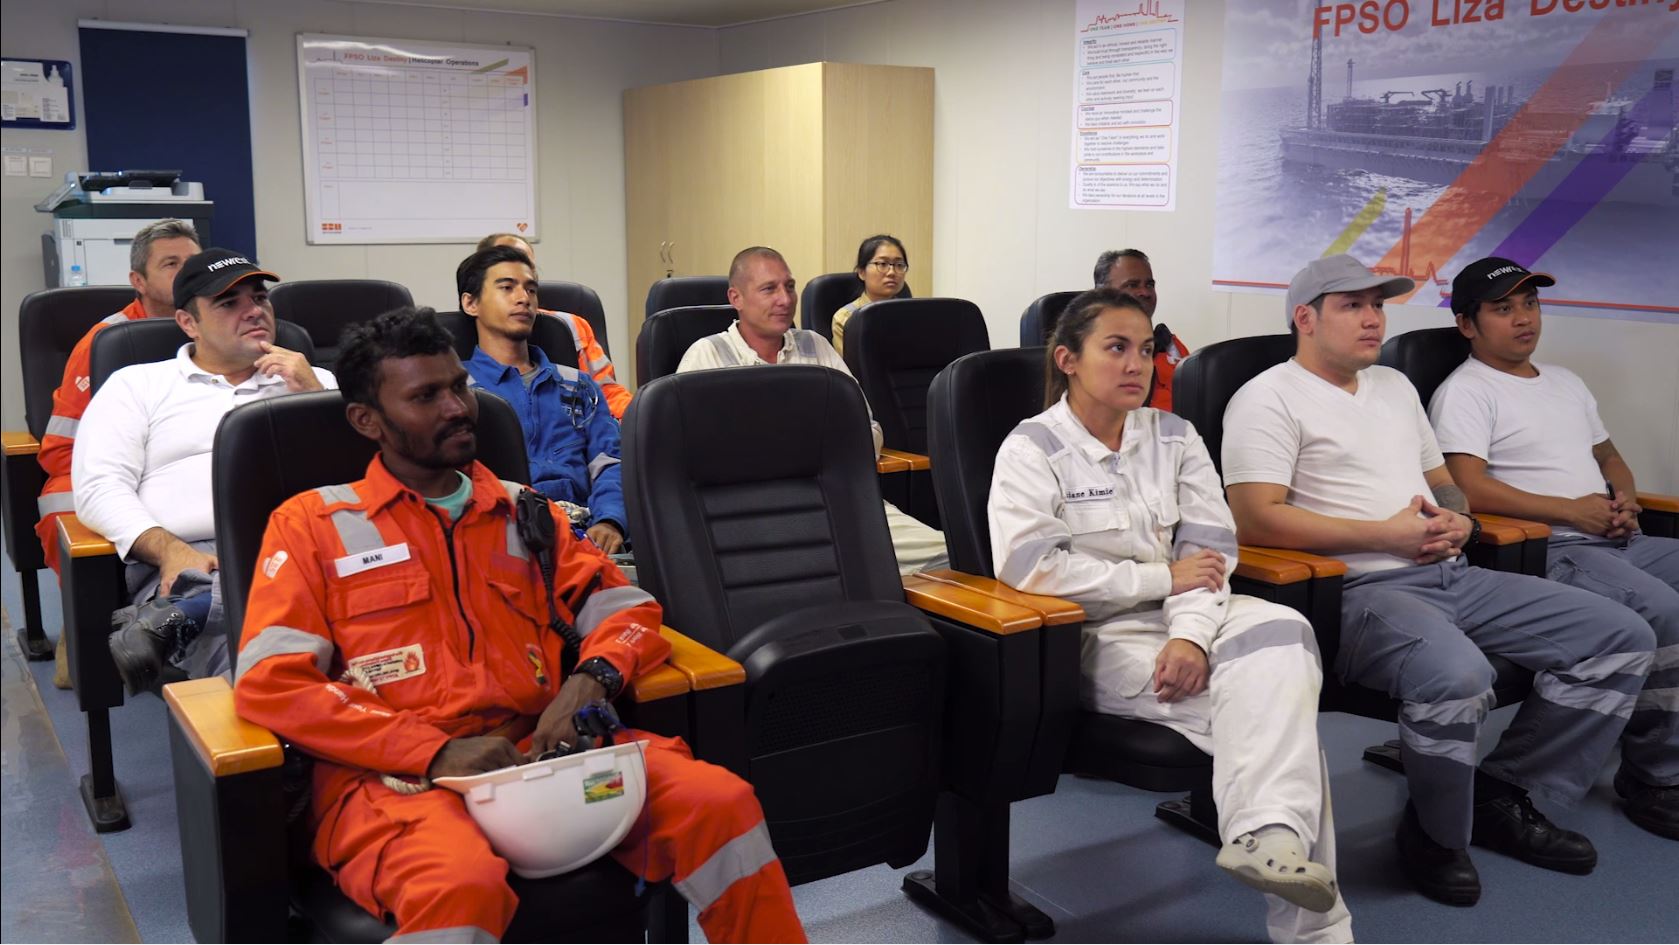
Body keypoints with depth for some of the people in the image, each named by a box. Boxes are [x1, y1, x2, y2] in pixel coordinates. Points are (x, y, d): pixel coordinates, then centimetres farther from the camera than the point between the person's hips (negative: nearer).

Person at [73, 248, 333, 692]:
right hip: (189, 563, -2)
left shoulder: (314, 381, 26)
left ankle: (174, 622, -33)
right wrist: (171, 552, -12)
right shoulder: (137, 384, 20)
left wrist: (313, 395, 4)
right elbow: (100, 487, 6)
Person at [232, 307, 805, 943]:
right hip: (393, 776, -4)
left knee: (722, 803, -19)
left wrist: (591, 678, -8)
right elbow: (270, 684, -4)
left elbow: (627, 607, 17)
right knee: (461, 885, -39)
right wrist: (438, 753, -15)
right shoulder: (312, 523, 7)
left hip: (542, 751, 4)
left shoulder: (524, 512, 20)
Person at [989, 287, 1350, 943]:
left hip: (1183, 621, 5)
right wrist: (1164, 578, -12)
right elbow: (1029, 566, -18)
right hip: (1097, 637, -5)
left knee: (1282, 631, -29)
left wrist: (1191, 634, -18)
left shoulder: (1174, 436, 13)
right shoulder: (1033, 448, -3)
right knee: (1276, 704, -25)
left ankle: (1269, 837, -42)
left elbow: (1210, 549, 3)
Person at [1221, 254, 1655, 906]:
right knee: (1458, 676, -38)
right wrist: (1387, 535, -16)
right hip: (1359, 590, -9)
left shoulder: (1394, 386, 23)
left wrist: (1459, 521, 4)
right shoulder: (1269, 399, -5)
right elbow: (1255, 516, -18)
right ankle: (1437, 836, -8)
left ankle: (1503, 795, 10)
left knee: (1623, 639, 2)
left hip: (1451, 577, 9)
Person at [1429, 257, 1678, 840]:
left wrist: (1625, 498, 8)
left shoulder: (1566, 383, 25)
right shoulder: (1465, 392, -3)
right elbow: (1468, 486, -16)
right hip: (1550, 551, -8)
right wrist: (1573, 511, -14)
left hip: (1619, 541, 8)